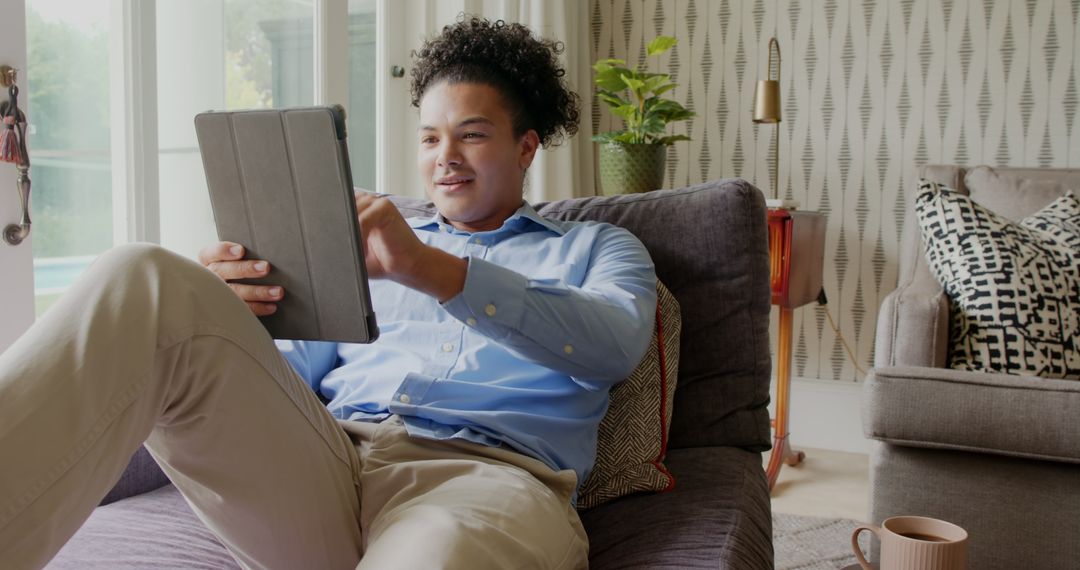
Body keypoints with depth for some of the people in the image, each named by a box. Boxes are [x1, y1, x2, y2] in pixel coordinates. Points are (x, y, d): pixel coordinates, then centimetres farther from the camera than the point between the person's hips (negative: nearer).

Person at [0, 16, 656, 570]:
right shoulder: (374, 242, 30)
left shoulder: (597, 246, 20)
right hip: (324, 459, 4)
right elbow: (290, 374, 23)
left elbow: (616, 344, -5)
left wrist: (430, 269, -20)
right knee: (152, 282, -22)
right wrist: (235, 327, -3)